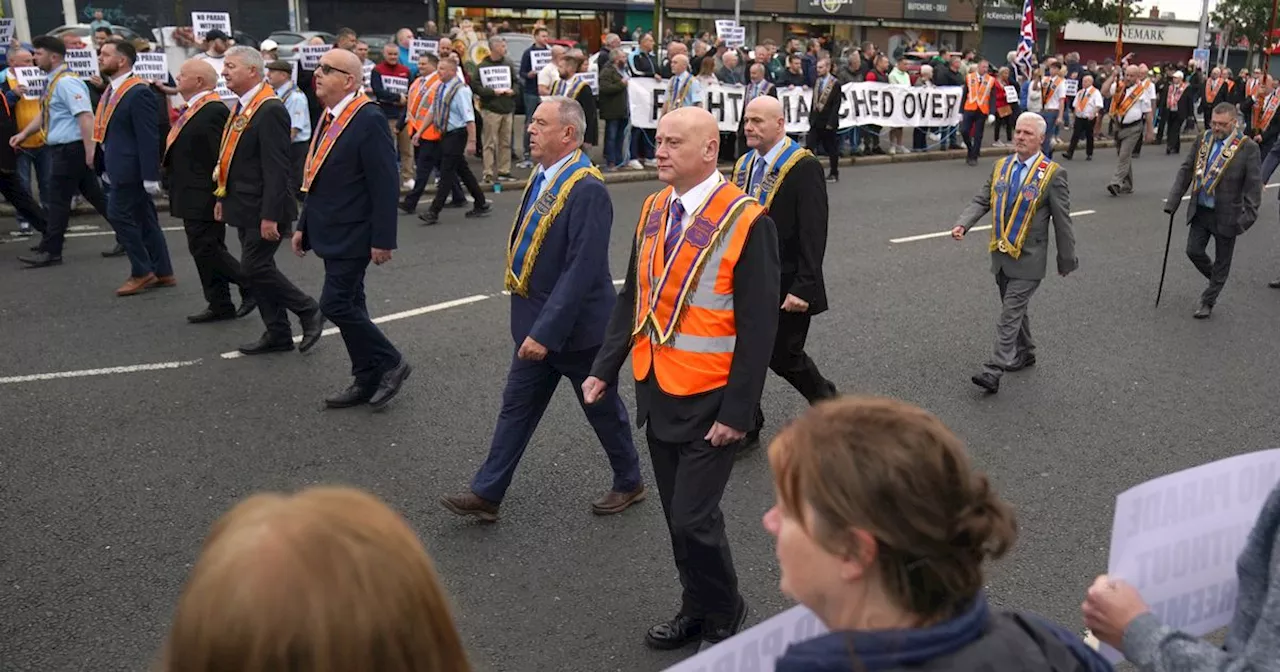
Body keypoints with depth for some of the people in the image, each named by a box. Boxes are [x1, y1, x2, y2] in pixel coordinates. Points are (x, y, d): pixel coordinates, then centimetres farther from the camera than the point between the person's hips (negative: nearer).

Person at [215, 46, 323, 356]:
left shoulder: (270, 110, -18)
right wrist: (224, 198, 18)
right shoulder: (242, 107, 12)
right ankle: (277, 334, 20)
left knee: (255, 267, -7)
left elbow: (276, 168, -22)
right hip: (245, 207, 9)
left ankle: (308, 311, 10)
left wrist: (270, 215, -24)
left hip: (263, 209, -9)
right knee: (258, 269, 12)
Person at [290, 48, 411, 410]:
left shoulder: (369, 120, -17)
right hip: (332, 234, 9)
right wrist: (304, 225, 18)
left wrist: (383, 240, -20)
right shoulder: (330, 117, 11)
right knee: (348, 306, 13)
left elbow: (384, 184, -20)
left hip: (353, 236, -9)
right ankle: (368, 380, 23)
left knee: (336, 304, -10)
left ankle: (390, 363, 7)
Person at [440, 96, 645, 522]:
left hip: (575, 325, -8)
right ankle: (486, 494, 22)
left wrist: (546, 331, -28)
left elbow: (582, 271, -28)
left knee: (603, 408, 12)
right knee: (517, 407, 13)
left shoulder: (587, 190, -23)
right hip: (535, 320, 8)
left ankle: (629, 483, 33)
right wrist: (533, 325, 16)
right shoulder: (543, 175, 4)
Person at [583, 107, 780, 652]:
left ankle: (724, 614, 25)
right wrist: (605, 367, 6)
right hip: (656, 389, 6)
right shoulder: (653, 210, 4)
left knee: (693, 518, -2)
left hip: (707, 399, -6)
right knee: (676, 513, 16)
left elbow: (758, 326, -15)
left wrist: (737, 411, -16)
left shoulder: (746, 222, -16)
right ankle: (696, 608, 37)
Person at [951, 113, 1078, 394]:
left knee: (1010, 314, -9)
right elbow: (981, 201, 4)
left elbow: (1062, 221, -6)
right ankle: (1024, 355, 38)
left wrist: (1067, 260, 0)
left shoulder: (1052, 174, -11)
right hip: (1001, 255, 6)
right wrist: (963, 224, -15)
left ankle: (993, 371, -9)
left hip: (1027, 259, -6)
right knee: (1015, 309, 19)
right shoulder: (1001, 166, 5)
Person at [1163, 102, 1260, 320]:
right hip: (1200, 211, 4)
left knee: (1221, 262, 8)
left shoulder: (1247, 147, -13)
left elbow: (1254, 185, -13)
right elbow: (1185, 171, 5)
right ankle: (1215, 279, 35)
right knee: (1193, 251, 5)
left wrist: (1248, 216, -19)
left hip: (1226, 216, -4)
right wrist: (1173, 201, -1)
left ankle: (1208, 302, 21)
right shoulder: (1203, 140, 0)